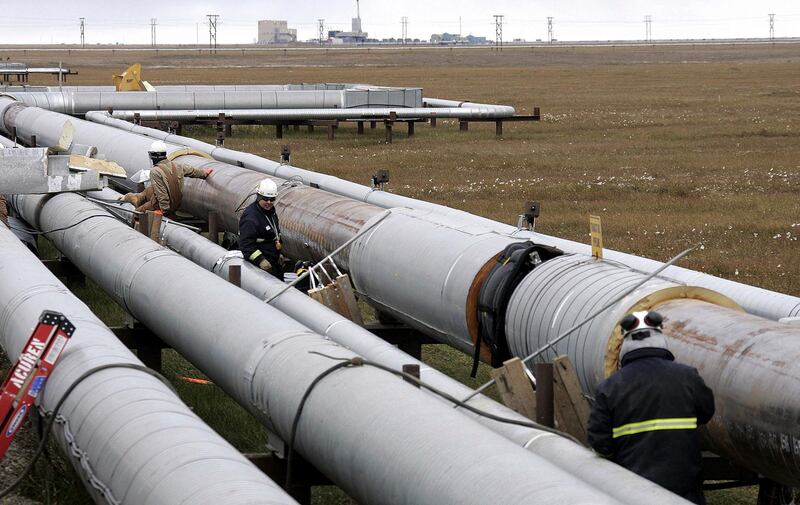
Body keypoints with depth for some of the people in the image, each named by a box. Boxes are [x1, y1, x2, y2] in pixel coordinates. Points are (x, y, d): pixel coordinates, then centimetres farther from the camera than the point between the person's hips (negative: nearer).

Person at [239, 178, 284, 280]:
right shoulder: (250, 217, -21)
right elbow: (246, 243, -24)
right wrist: (260, 260, -27)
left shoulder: (271, 211, 11)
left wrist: (279, 254, 21)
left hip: (274, 260, 10)